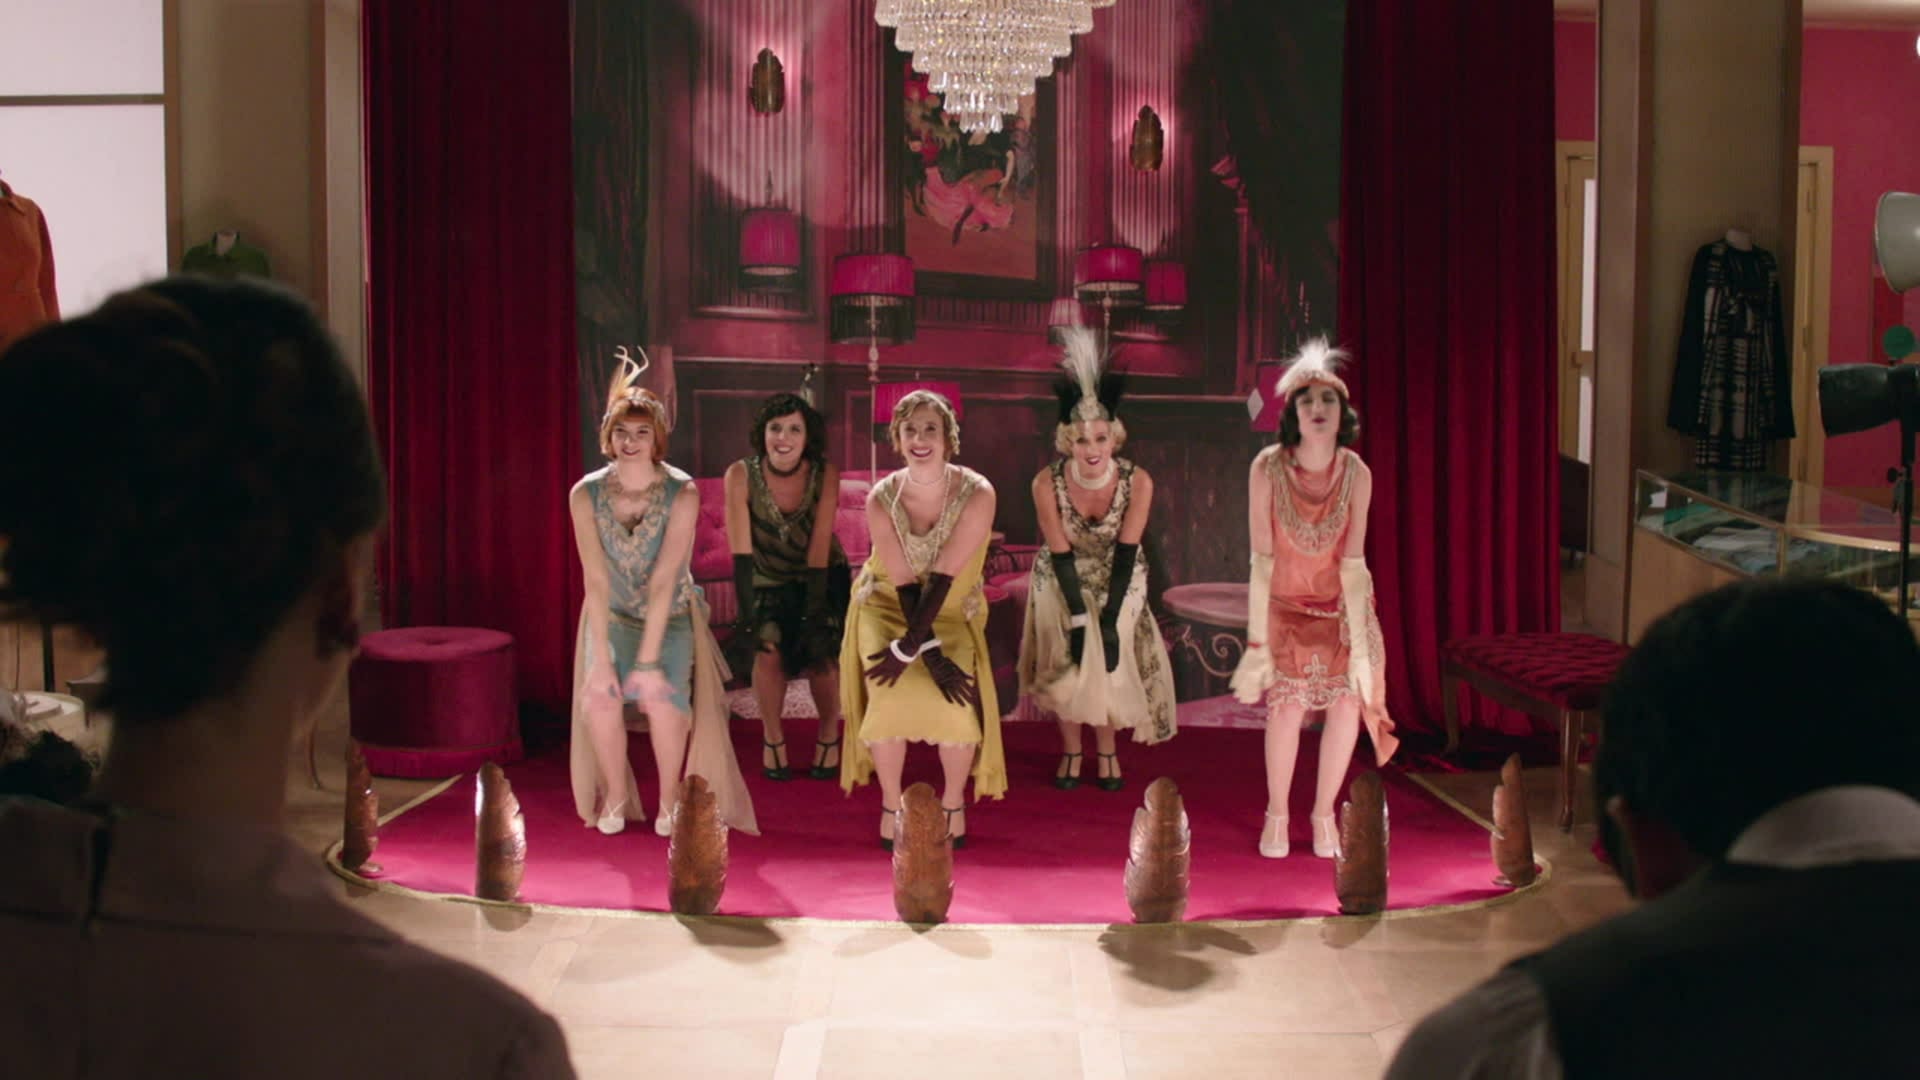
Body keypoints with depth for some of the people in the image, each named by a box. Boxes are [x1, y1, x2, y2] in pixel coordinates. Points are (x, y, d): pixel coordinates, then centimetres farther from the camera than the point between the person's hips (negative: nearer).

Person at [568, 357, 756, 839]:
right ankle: (614, 797, 0)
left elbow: (663, 580, -22)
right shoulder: (586, 494, -13)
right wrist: (602, 661, -21)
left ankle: (670, 799, -3)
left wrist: (649, 660, -24)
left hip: (671, 616, -1)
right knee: (600, 694, -22)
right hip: (613, 615, 2)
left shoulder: (682, 494, -18)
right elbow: (596, 581, -16)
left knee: (662, 694, -24)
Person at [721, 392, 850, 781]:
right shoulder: (741, 475, -21)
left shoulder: (825, 475, -19)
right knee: (768, 648, -20)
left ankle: (829, 736, 11)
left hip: (822, 578, 0)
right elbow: (741, 549, -24)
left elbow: (819, 548, -20)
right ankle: (772, 738, 3)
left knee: (821, 652, -15)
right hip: (768, 581, 0)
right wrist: (747, 614, -31)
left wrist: (813, 613, -24)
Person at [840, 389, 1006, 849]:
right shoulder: (881, 499, -15)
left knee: (957, 704, -22)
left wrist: (908, 649, -25)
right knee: (890, 697, -23)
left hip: (951, 613, 0)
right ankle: (890, 805, -1)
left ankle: (954, 803, 4)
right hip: (888, 608, 1)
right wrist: (932, 655, -22)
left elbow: (942, 577, -22)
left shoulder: (977, 494, -19)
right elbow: (903, 584, -15)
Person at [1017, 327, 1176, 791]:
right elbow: (1061, 556, -19)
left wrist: (1110, 618, -20)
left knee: (1111, 656, -9)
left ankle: (1107, 747, 15)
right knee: (1069, 658, -8)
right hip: (1064, 581, 0)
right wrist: (1078, 618, -22)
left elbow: (1125, 553, -18)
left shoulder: (1137, 482, -25)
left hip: (1117, 580, 0)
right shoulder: (1048, 483, -26)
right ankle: (1071, 747, 14)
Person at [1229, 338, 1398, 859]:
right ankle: (1276, 814, 6)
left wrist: (1359, 645, -14)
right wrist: (1258, 640, -16)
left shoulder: (1356, 474, -15)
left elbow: (1352, 563, -12)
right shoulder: (1267, 469, -20)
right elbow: (1263, 561, -17)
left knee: (1349, 696, -10)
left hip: (1340, 602, 2)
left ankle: (1324, 812, 10)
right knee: (1287, 701, -15)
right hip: (1286, 603, -2)